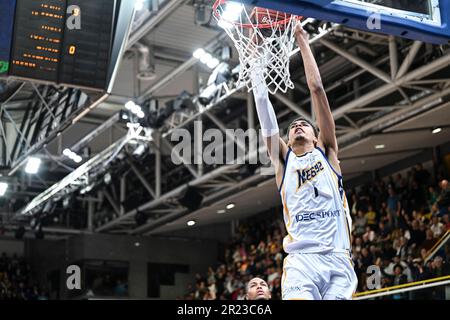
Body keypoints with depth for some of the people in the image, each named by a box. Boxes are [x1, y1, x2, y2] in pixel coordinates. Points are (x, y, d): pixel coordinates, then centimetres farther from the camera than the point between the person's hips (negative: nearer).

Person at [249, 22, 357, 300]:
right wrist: (257, 59, 15)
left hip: (339, 259, 1)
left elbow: (317, 89, 15)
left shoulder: (326, 151, 19)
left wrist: (303, 42, 18)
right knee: (298, 296, -23)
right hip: (302, 259, 0)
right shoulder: (283, 160, 21)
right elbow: (264, 109, 16)